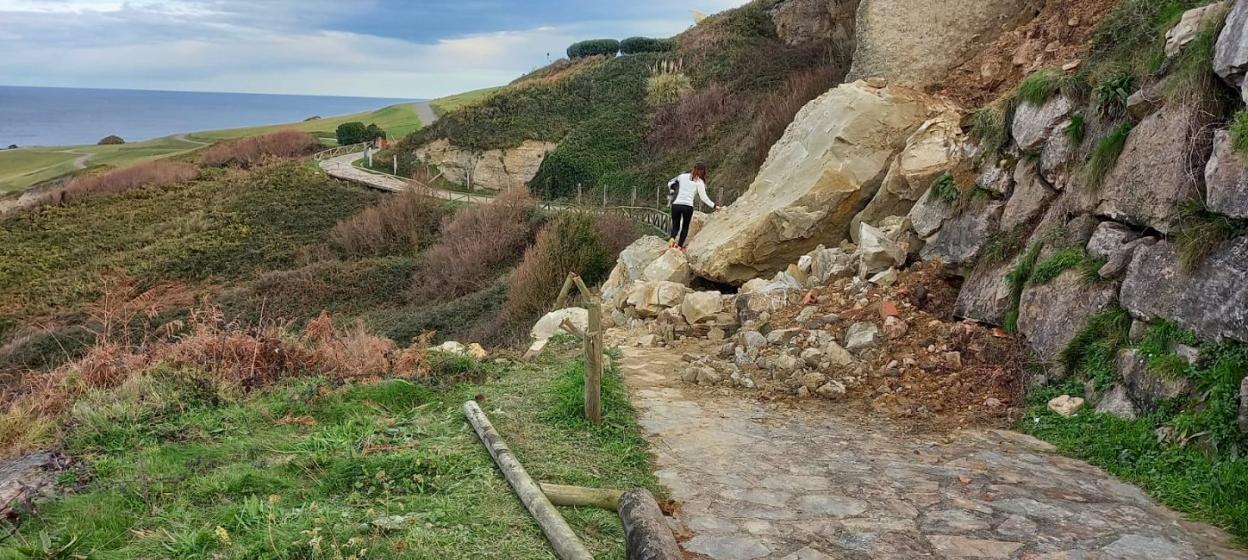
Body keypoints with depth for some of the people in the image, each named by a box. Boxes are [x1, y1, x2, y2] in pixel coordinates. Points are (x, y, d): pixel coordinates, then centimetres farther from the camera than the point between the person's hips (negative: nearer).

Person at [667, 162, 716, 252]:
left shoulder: (682, 176, 9)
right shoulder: (699, 182, 1)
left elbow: (670, 183, 17)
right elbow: (703, 197, -2)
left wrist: (673, 192, 32)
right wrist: (713, 206, 8)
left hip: (676, 204, 2)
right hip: (688, 206, -2)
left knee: (675, 225, 12)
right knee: (685, 226, 18)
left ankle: (672, 238, -18)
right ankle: (680, 245, 9)